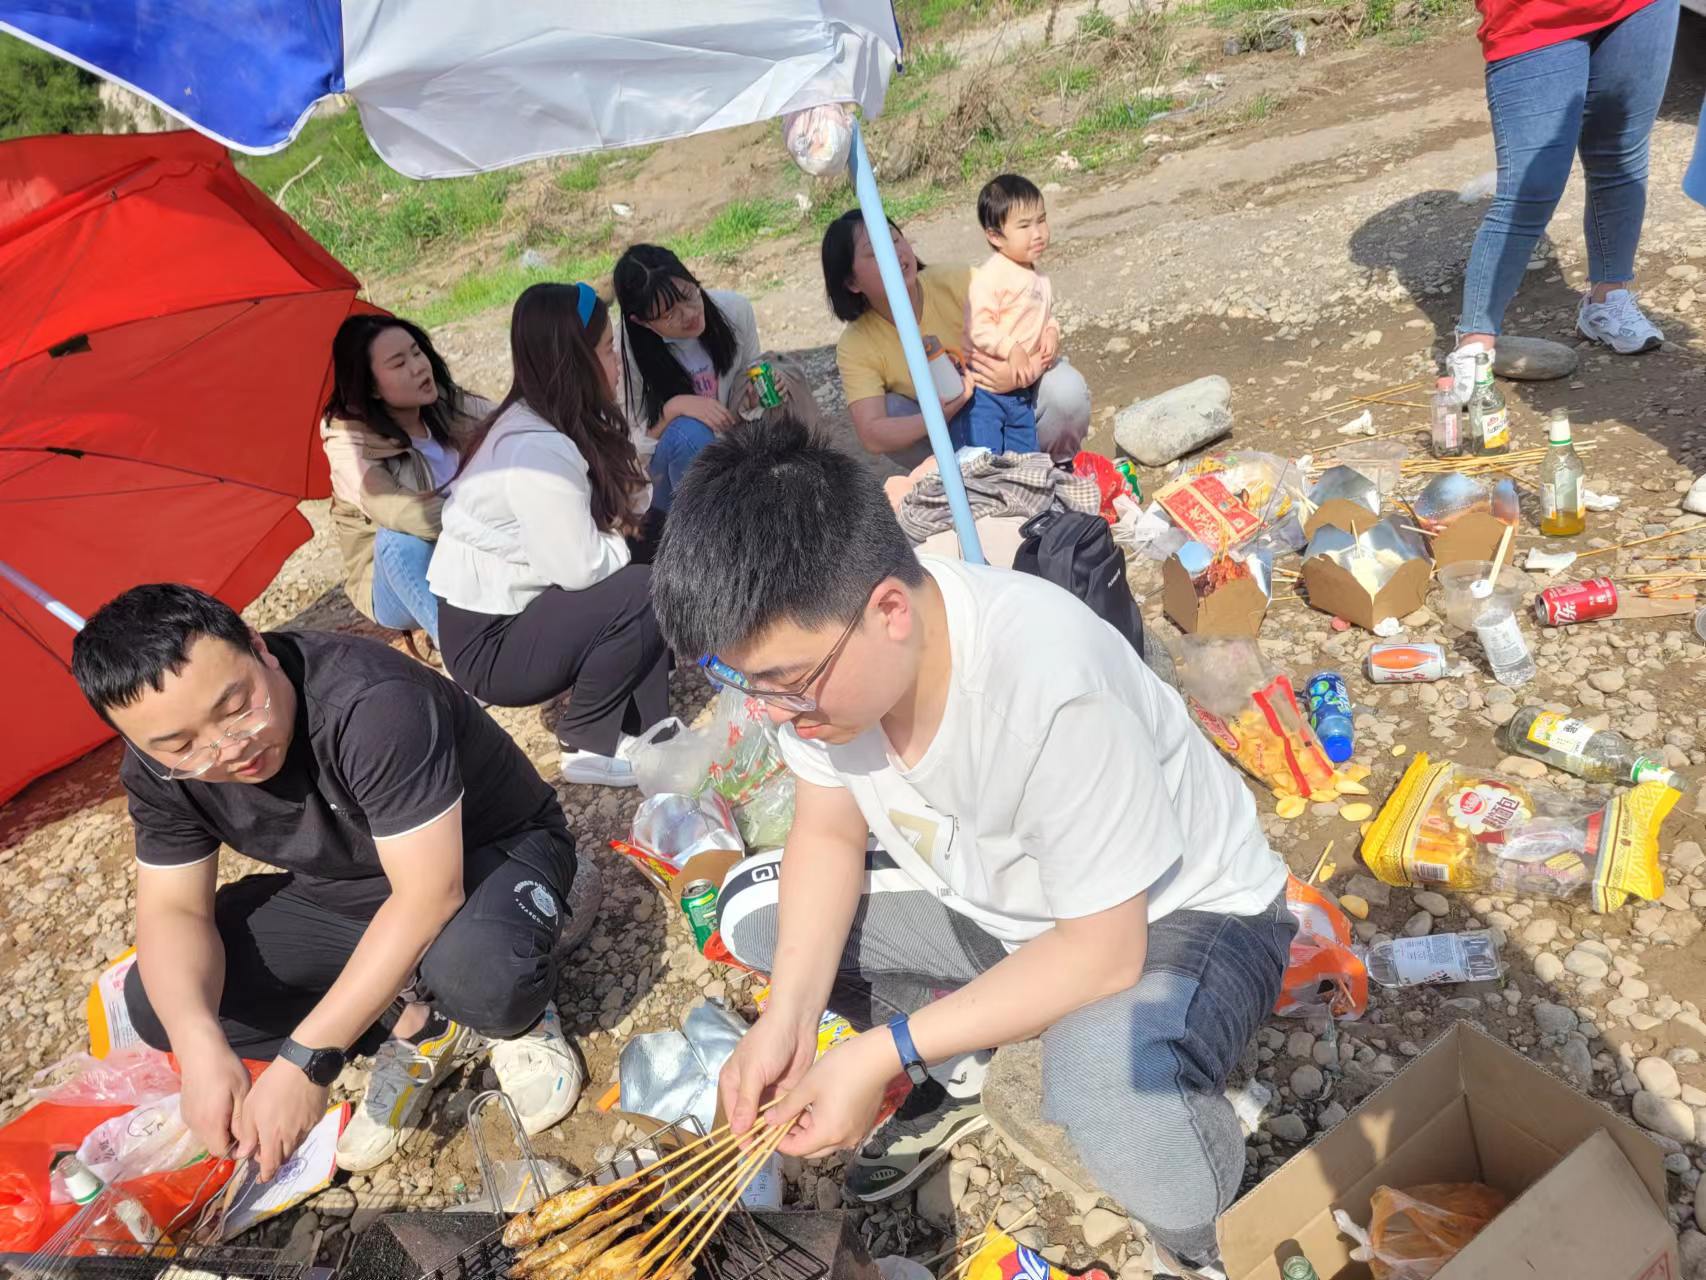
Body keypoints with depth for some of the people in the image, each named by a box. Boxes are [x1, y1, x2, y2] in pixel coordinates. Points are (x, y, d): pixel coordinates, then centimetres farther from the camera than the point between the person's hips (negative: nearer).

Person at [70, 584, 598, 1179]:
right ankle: (416, 1025, -1)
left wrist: (306, 1061, -36)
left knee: (477, 970, -40)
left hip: (488, 854, -6)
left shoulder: (372, 703, -37)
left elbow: (427, 893, -36)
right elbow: (173, 910, -9)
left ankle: (516, 1010, -2)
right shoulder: (160, 766, -15)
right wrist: (200, 1047, -29)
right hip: (342, 894, 6)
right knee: (156, 1005, -10)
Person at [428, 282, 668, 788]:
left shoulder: (539, 420, 2)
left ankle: (640, 731, -1)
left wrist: (631, 507, -15)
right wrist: (626, 535, -7)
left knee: (657, 543, -2)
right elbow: (582, 568, -25)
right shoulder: (536, 453, -28)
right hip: (489, 646, -9)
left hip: (523, 601, 9)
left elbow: (627, 503, 6)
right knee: (644, 592, -21)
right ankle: (588, 746, -3)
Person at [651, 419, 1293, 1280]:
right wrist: (788, 1016, -19)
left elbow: (1104, 949, -28)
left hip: (1179, 912, -6)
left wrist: (881, 1052, -27)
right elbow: (828, 837, -5)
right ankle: (960, 1076, 17)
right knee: (752, 911, -3)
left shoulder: (1050, 685, -39)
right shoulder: (816, 647, -19)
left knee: (1108, 1096, -37)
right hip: (993, 895, 6)